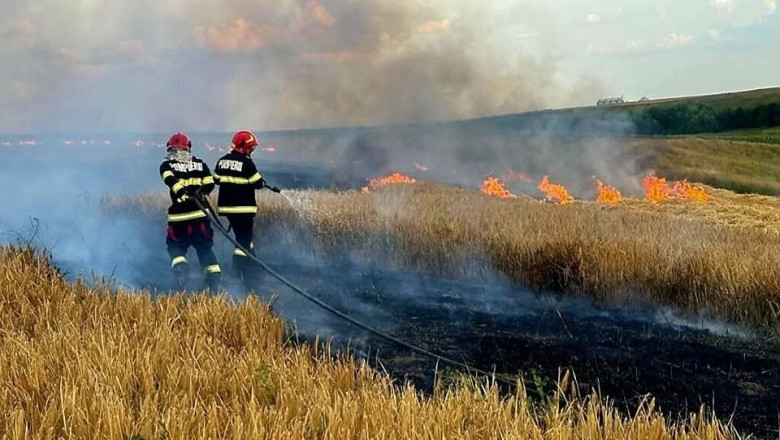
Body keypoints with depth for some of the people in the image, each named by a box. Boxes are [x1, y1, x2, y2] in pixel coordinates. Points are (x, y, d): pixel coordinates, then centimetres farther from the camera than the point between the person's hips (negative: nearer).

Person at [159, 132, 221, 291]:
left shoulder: (167, 166, 4)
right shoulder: (200, 164, 11)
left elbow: (171, 181, -16)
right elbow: (209, 184, 4)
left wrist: (183, 193, -27)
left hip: (178, 215, -2)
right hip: (199, 214, 2)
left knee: (176, 247, 15)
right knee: (204, 248, 10)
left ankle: (180, 268, -14)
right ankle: (214, 283, 0)